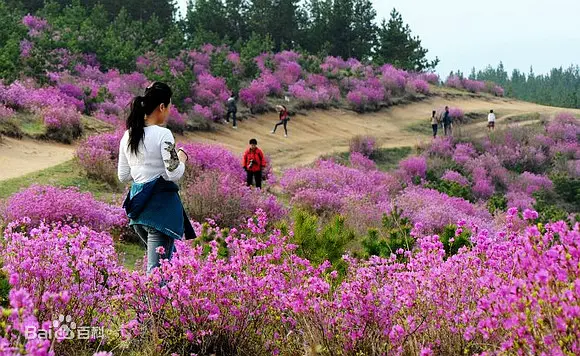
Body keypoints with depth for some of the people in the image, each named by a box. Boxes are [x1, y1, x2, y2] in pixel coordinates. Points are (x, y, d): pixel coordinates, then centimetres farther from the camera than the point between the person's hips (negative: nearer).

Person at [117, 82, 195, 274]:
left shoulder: (128, 136, 8)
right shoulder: (163, 135, -14)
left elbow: (123, 176, 12)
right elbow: (174, 174, -16)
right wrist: (182, 158, 2)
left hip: (138, 202, 8)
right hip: (161, 204, -8)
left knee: (164, 257, 23)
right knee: (158, 267, -4)